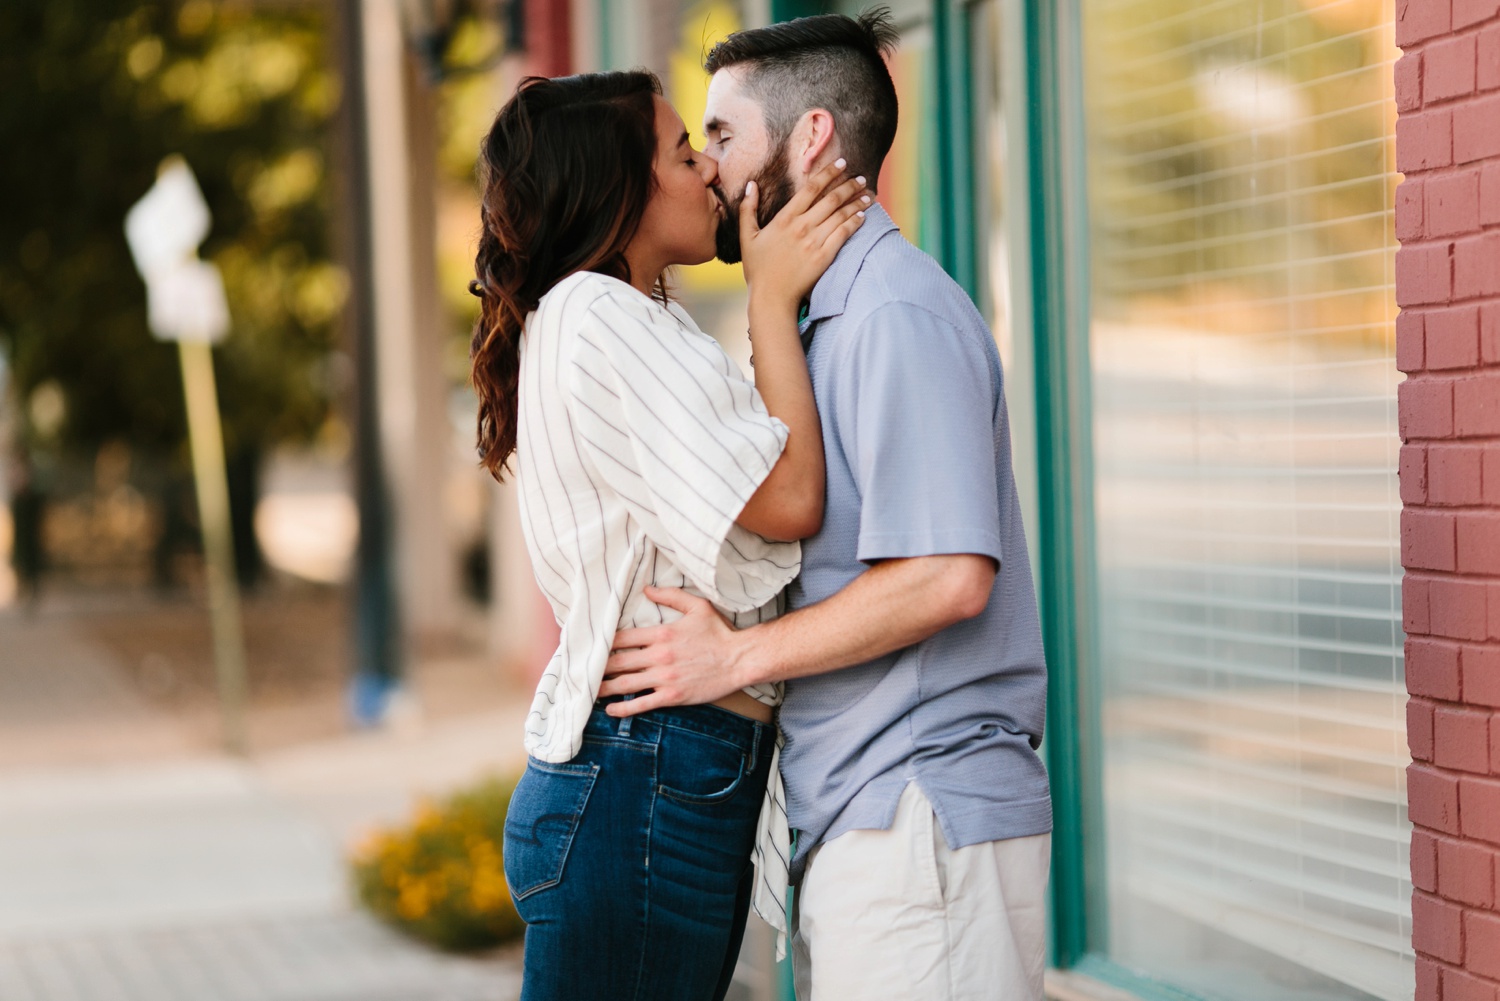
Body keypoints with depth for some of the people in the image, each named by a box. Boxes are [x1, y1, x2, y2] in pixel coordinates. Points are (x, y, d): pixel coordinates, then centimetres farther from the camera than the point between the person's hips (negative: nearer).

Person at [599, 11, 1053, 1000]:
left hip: (920, 824, -10)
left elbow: (947, 576, -22)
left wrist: (738, 656, -16)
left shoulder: (899, 315, -13)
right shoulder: (839, 319, 20)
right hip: (863, 822, 10)